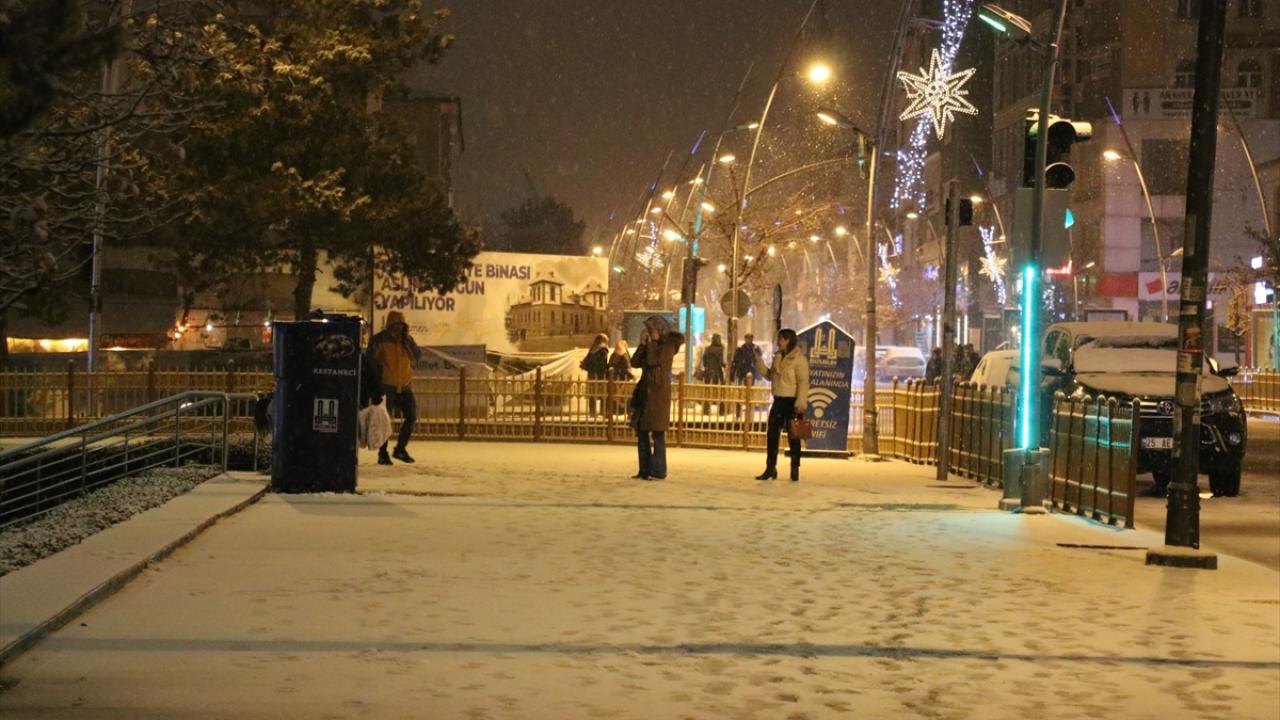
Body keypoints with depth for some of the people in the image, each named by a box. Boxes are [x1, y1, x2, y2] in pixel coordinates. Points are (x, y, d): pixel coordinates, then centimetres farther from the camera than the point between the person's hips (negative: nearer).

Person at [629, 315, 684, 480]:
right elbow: (635, 363, 8)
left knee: (657, 433, -7)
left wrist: (651, 344, -9)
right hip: (644, 392, 8)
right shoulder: (651, 346, 15)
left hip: (659, 394, -8)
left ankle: (659, 471, -4)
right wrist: (642, 345, -2)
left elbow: (653, 361, -20)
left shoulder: (668, 345, -7)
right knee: (641, 431, 7)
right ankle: (645, 470, 13)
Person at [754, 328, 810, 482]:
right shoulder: (778, 357, 11)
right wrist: (759, 363, 4)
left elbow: (803, 382, -16)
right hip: (778, 400, 7)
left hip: (792, 402, -7)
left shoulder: (799, 359, -12)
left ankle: (795, 470, 11)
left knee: (793, 437, 2)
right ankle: (770, 468, 13)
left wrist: (800, 403, -23)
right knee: (772, 435, 6)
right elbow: (770, 376, 18)